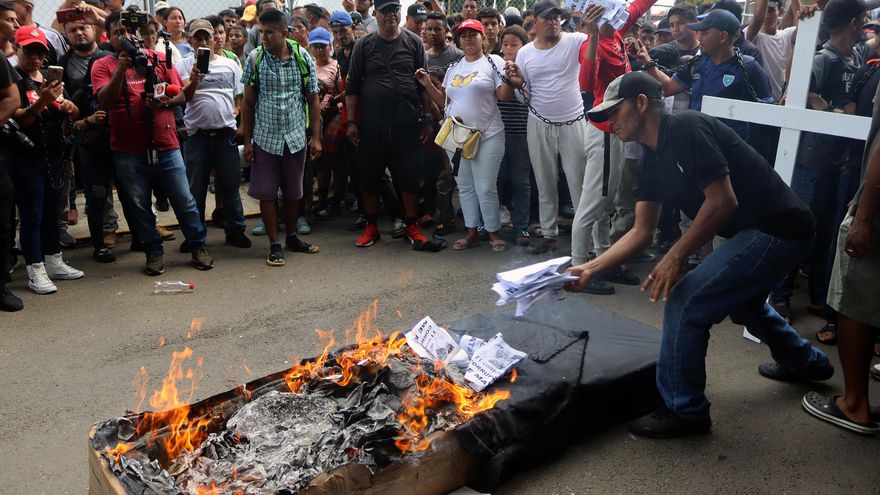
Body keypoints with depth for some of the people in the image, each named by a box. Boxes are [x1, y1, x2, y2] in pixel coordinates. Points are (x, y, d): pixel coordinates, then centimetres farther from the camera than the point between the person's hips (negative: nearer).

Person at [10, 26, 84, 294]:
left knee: (51, 212, 13)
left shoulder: (50, 79, 13)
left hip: (54, 156, 7)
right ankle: (35, 271, 2)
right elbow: (18, 119, -18)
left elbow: (72, 113, 18)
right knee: (32, 215, -3)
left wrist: (69, 107, -6)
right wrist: (42, 101, -33)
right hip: (26, 159, -7)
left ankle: (54, 262, 23)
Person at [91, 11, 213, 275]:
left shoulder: (159, 58, 7)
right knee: (140, 204, 7)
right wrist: (121, 70, -23)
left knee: (184, 199, 5)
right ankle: (154, 251, 20)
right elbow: (105, 102, -12)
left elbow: (181, 94, 8)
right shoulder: (103, 65, 2)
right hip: (128, 151, 0)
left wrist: (163, 100, -13)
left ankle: (198, 246, 19)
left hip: (165, 145, 1)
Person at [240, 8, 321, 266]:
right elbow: (248, 102, 1)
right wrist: (247, 141, -2)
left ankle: (292, 237, 29)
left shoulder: (302, 57, -2)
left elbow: (313, 100, 2)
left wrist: (316, 137, -1)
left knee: (293, 191, 12)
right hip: (265, 138, -1)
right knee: (267, 192, 2)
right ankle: (274, 245, 13)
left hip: (296, 137, 1)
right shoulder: (255, 59, -3)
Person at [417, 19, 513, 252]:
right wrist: (428, 85, 3)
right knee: (465, 187, 10)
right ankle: (471, 233, 21)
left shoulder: (493, 61, -2)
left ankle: (494, 232, 12)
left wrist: (509, 78, -25)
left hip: (487, 136, -5)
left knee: (485, 188, -4)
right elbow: (444, 101, 16)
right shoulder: (453, 67, 14)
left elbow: (504, 96, -8)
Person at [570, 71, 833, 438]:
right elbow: (641, 232, 8)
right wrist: (590, 269, -1)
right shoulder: (652, 162, 8)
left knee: (684, 302, -14)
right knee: (742, 302, 33)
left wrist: (675, 256, -20)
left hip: (778, 229, -11)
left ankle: (684, 411, 3)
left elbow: (723, 201, -25)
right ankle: (807, 363, 59)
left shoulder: (685, 128, -20)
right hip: (759, 229, 11)